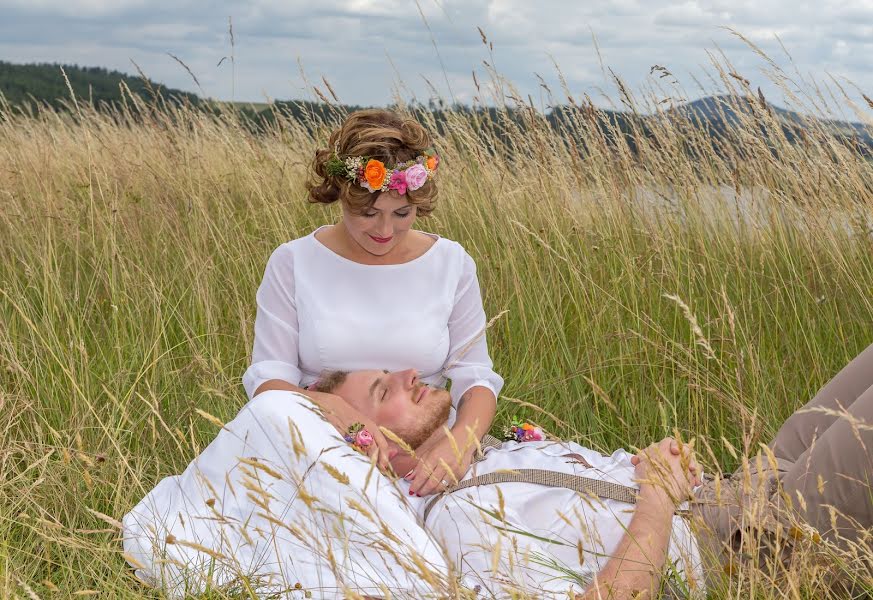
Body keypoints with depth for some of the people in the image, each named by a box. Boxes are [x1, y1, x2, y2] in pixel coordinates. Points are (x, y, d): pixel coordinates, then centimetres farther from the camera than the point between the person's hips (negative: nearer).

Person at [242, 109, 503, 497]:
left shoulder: (452, 264, 4)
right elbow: (267, 379, -2)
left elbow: (475, 377, 3)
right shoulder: (294, 262, 0)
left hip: (428, 462, 2)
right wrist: (330, 407, -24)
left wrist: (460, 441, -20)